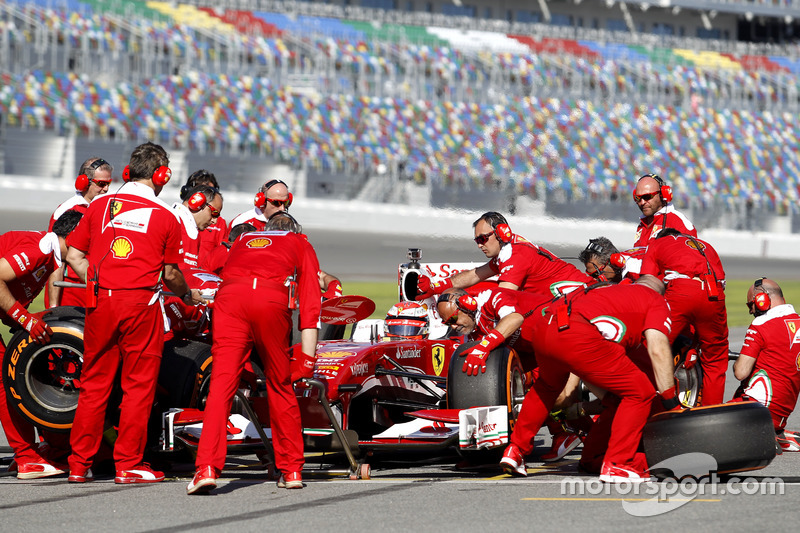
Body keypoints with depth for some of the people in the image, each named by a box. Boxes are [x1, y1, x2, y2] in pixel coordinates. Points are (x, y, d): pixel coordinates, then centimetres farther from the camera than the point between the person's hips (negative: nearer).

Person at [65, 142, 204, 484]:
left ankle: (80, 464, 11)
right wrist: (188, 295, 22)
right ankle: (129, 465, 3)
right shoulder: (165, 217, 0)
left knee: (94, 384, 10)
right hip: (140, 303, -3)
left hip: (100, 302, 3)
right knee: (138, 385, 4)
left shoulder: (99, 206, 8)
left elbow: (73, 255, 8)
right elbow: (170, 273, 4)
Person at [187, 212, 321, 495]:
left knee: (221, 384, -6)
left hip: (230, 294, 1)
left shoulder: (242, 240, 40)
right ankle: (292, 470, 21)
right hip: (273, 299, -1)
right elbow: (310, 304, 20)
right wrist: (307, 356, 15)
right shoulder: (301, 245, 32)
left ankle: (207, 468, -20)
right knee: (280, 386, 14)